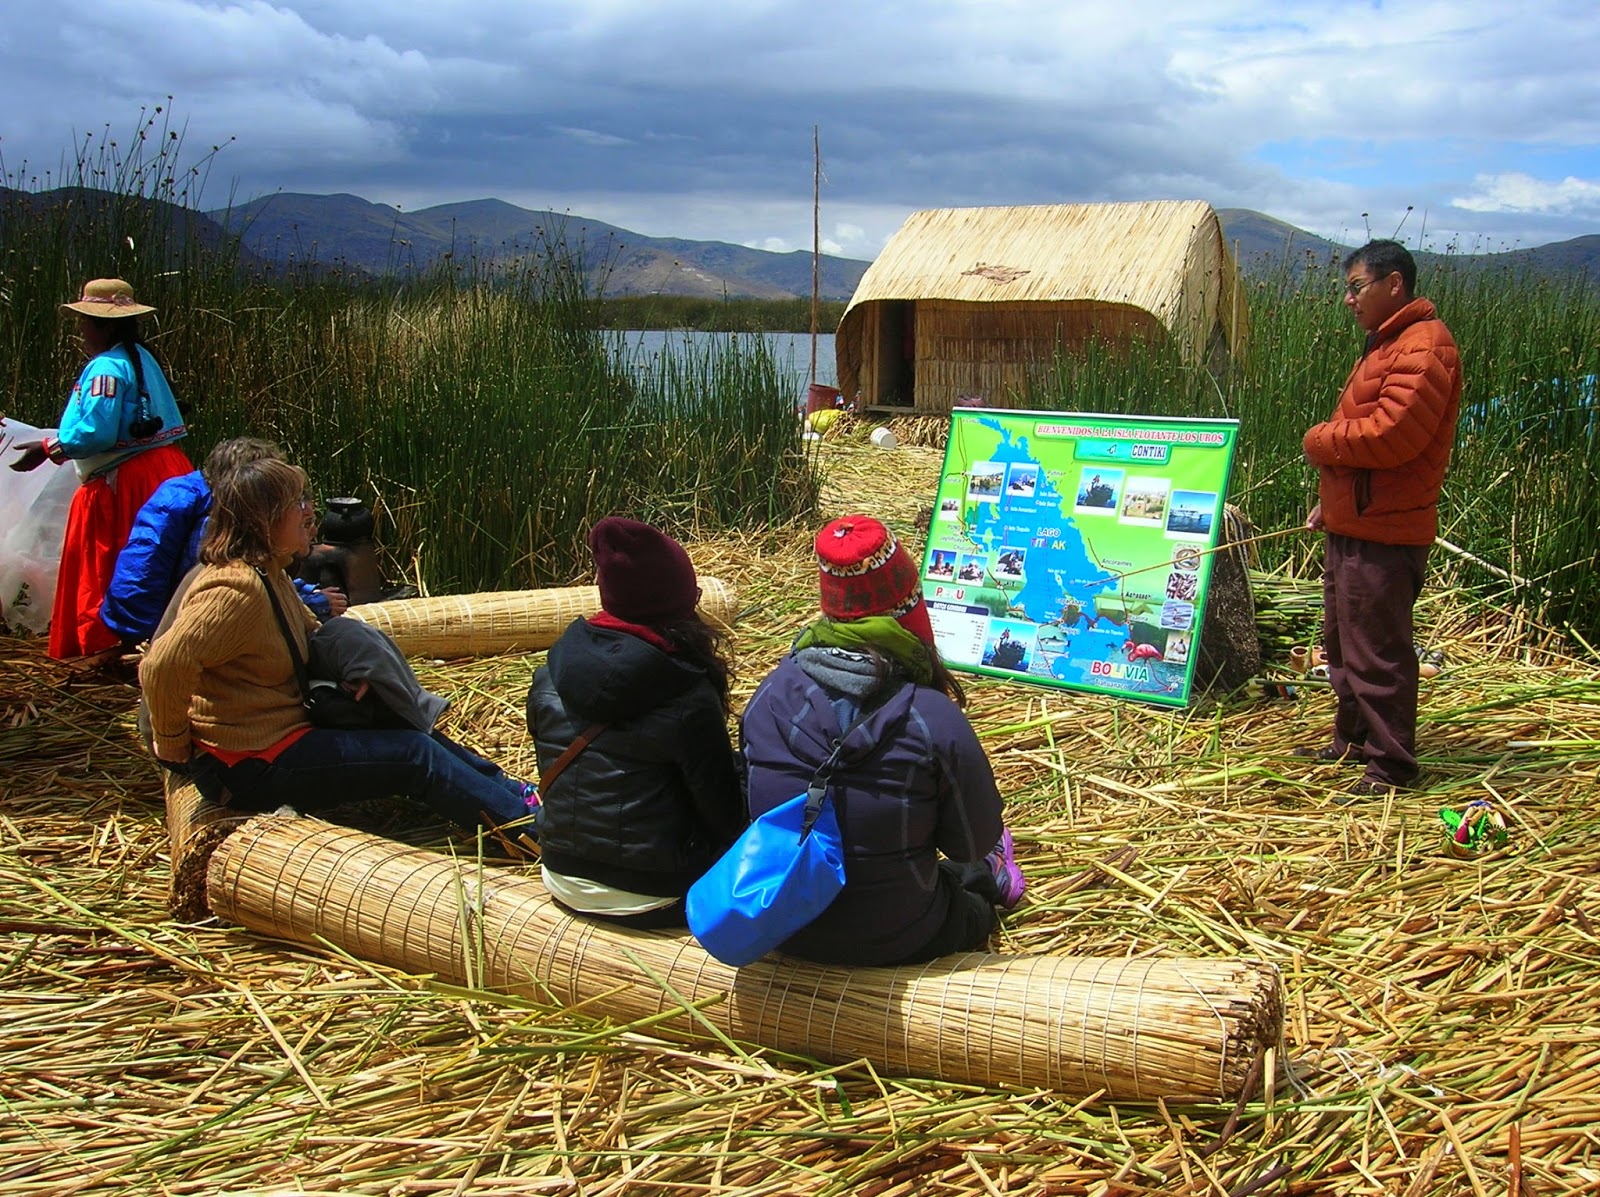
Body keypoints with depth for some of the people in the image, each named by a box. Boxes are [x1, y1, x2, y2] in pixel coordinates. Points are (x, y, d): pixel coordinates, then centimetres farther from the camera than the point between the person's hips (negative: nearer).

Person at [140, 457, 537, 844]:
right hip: (251, 767, -11)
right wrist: (173, 746, -21)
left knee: (416, 736, 14)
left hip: (280, 732, 11)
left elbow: (310, 632, 21)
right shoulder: (235, 590, -25)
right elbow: (164, 666, -34)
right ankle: (525, 821, -3)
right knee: (414, 756, -10)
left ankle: (516, 793, 21)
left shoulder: (267, 573, 8)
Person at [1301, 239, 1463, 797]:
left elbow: (1389, 435, -27)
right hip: (1352, 526, 11)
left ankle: (1389, 766, 6)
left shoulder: (1423, 348, -16)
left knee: (1375, 651, -4)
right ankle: (1352, 740, 34)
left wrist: (1319, 442, -11)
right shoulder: (1385, 345, 19)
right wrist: (1329, 501, 16)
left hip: (1384, 535, -11)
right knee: (1342, 641, 20)